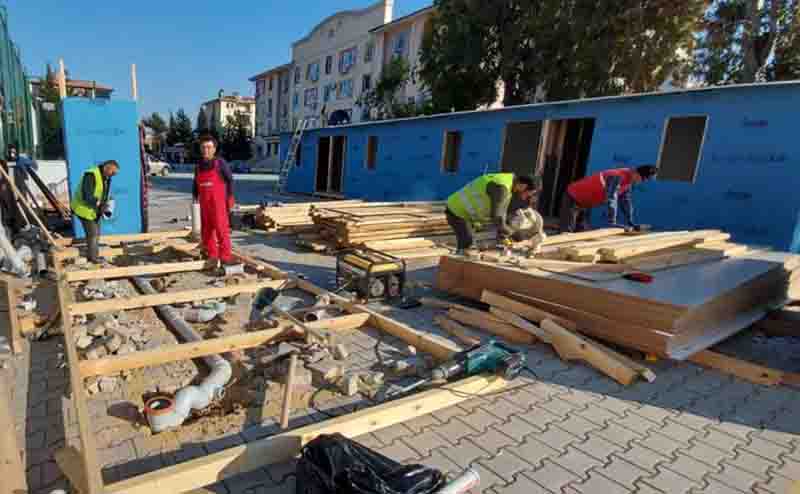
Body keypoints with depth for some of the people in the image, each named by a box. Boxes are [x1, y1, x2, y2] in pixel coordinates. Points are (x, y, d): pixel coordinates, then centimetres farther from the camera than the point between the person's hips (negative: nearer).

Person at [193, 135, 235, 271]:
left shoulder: (220, 163, -5)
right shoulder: (199, 166, 11)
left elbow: (230, 181, -1)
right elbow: (196, 184, 20)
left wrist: (230, 199, -4)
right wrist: (195, 197, 10)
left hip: (218, 203, -6)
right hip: (204, 204, 6)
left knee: (221, 229, -9)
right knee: (206, 230, 9)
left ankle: (225, 257, -3)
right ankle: (212, 256, 19)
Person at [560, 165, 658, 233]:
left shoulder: (629, 179, 0)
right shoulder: (618, 177, -29)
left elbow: (626, 200, 8)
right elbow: (611, 200, -34)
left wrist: (630, 223, 7)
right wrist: (612, 223, -34)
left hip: (585, 204, 10)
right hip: (573, 199, -10)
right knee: (567, 232, -12)